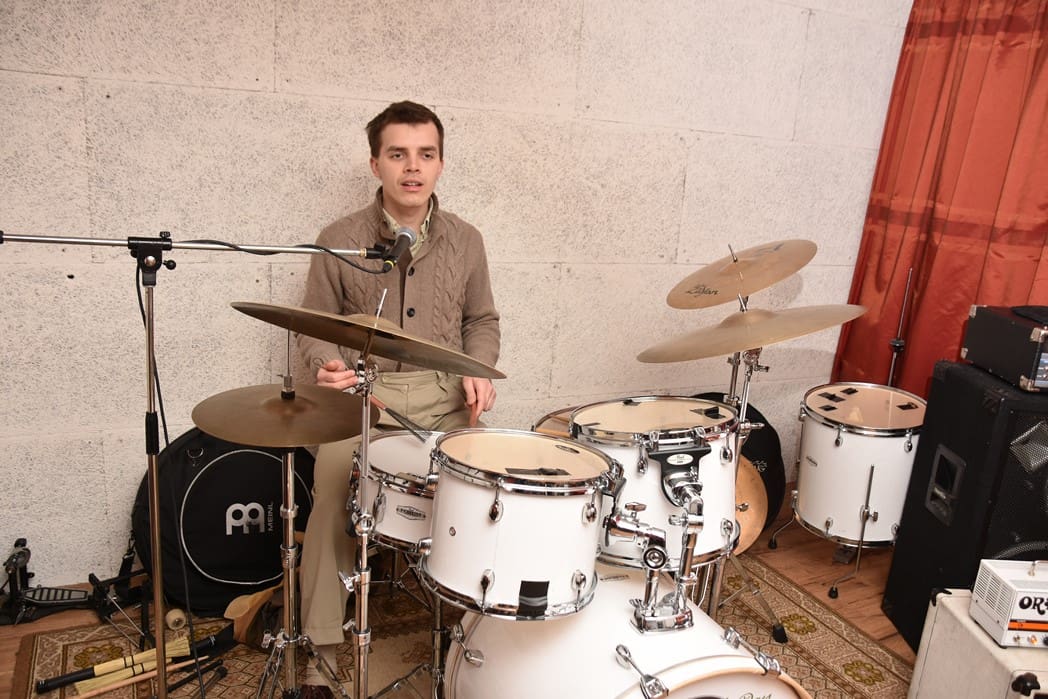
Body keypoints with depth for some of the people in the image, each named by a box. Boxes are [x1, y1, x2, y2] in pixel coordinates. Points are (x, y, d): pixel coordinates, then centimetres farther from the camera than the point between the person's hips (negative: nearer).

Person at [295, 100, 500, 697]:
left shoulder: (465, 241, 6)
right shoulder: (340, 241, -1)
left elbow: (482, 321, 16)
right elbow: (315, 328, 7)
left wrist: (478, 371, -3)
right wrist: (330, 363, -15)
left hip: (444, 397, 2)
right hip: (362, 396, -1)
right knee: (332, 494, -26)